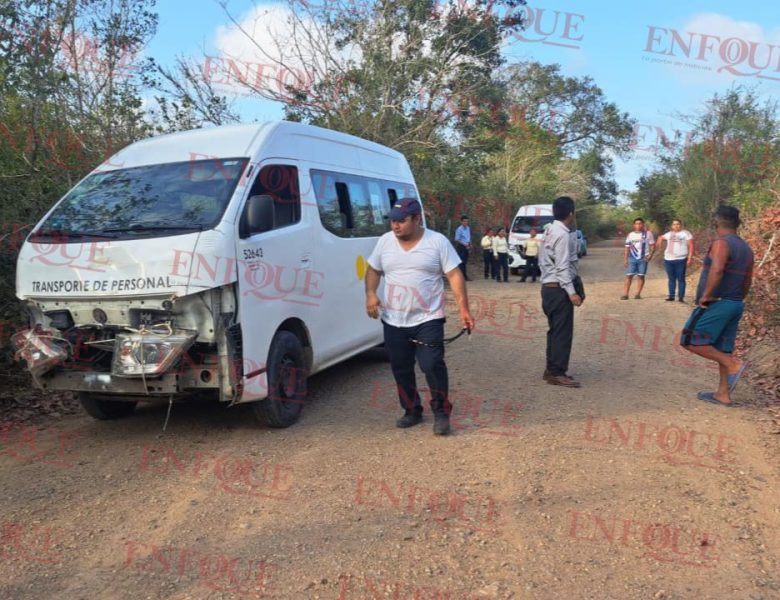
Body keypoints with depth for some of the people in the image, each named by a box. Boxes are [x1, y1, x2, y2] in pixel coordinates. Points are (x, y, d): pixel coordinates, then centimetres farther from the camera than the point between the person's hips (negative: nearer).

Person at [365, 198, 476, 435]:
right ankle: (412, 411, 29)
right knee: (401, 370, 11)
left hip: (428, 320, -4)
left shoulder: (438, 242, -5)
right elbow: (373, 270, 14)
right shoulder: (385, 241, 5)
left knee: (432, 366, -10)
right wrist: (371, 294, -5)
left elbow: (454, 275, -5)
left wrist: (464, 309, -13)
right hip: (393, 322, 4)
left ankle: (441, 412, 9)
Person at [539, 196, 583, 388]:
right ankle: (557, 373, 1)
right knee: (563, 331, -4)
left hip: (549, 287, 10)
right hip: (558, 289, -10)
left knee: (555, 330, 15)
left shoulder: (550, 231, 13)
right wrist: (571, 292, -21)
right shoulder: (563, 235, -16)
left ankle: (551, 370, 23)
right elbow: (562, 266, -21)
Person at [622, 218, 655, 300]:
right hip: (632, 258, 2)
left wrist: (650, 254, -12)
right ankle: (625, 294, -7)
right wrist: (625, 259, 7)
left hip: (643, 258, -1)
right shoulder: (630, 235, 11)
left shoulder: (648, 234, 4)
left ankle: (638, 294, 5)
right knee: (629, 276, -5)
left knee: (641, 276, 0)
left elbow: (652, 245, 3)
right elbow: (627, 248, 13)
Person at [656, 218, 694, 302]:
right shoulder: (669, 234, 15)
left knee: (681, 279, -3)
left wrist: (690, 258, -13)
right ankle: (671, 296, 11)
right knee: (671, 279, 8)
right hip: (668, 260, 4)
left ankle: (681, 297, -2)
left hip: (680, 260, -4)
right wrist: (659, 245, 18)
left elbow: (691, 246, -4)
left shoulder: (686, 233, 2)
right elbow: (661, 238, 36)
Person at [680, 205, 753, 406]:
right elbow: (747, 282, 19)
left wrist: (706, 295, -23)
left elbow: (717, 269, -31)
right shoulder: (746, 248, 14)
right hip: (735, 305, 9)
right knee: (722, 349, 12)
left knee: (690, 341, -5)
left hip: (716, 304, -9)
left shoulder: (721, 243, -13)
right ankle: (723, 394, 14)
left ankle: (734, 364, -11)